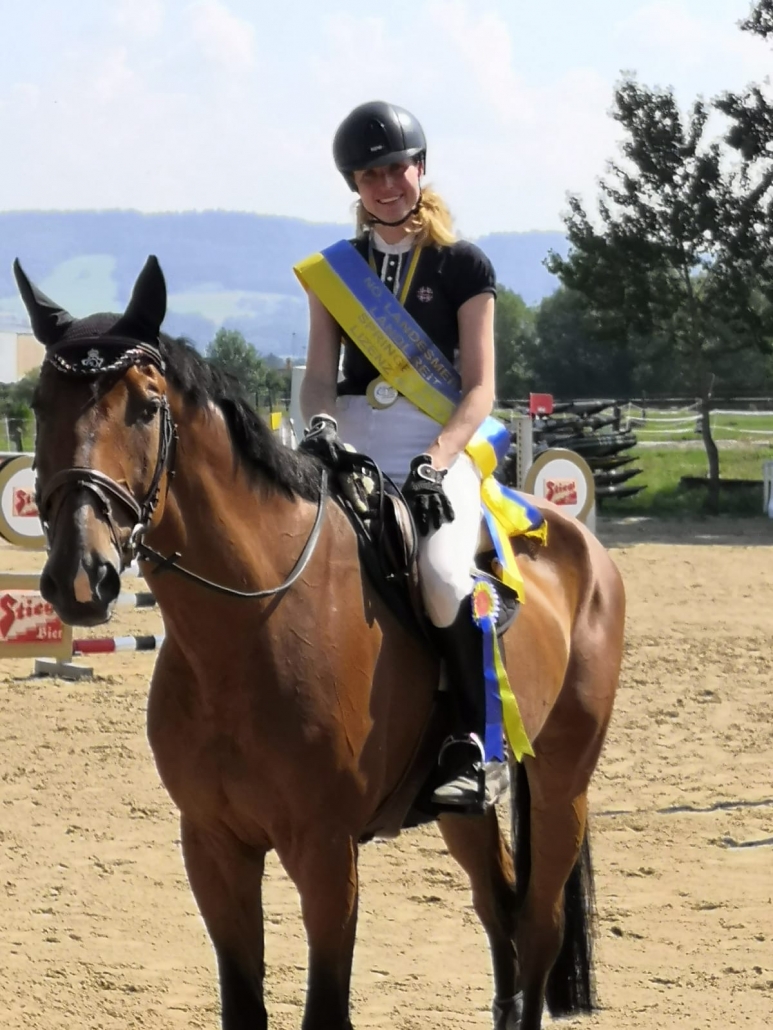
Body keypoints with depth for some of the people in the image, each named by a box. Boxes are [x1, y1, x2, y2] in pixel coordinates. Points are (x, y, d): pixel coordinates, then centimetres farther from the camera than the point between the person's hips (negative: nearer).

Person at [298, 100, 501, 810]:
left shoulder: (463, 265, 4)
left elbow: (479, 387, -2)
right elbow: (320, 372, 8)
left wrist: (434, 464, -18)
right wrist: (319, 423, -16)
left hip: (441, 450, -4)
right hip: (352, 451, 4)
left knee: (444, 574, -33)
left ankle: (473, 744, -19)